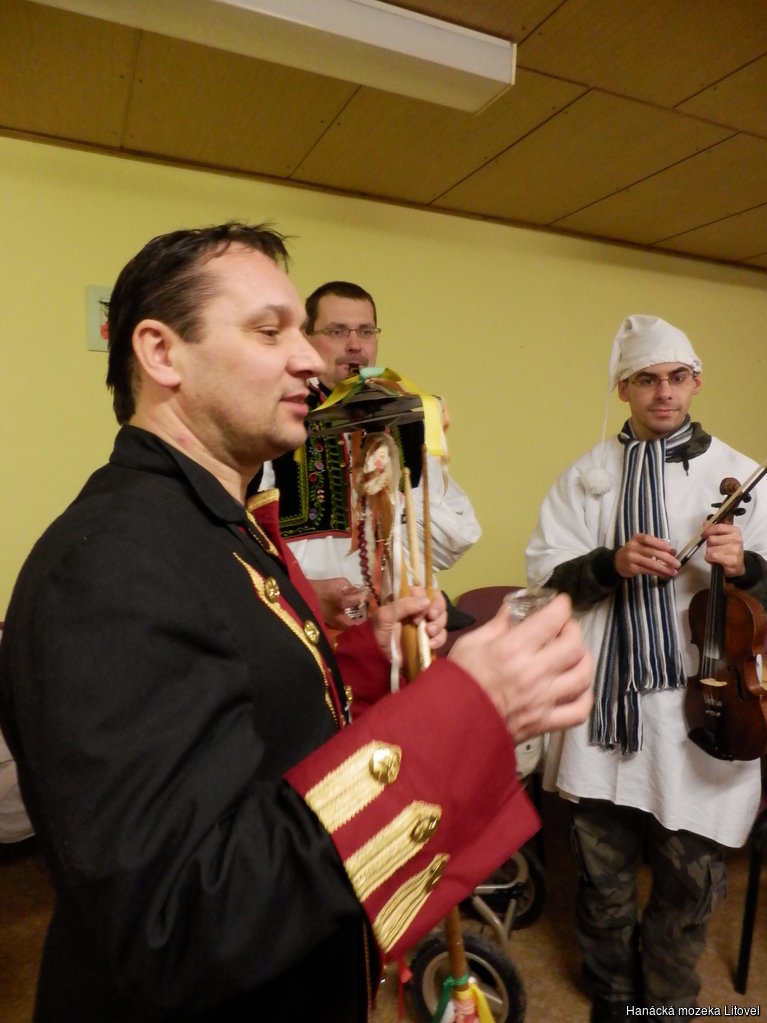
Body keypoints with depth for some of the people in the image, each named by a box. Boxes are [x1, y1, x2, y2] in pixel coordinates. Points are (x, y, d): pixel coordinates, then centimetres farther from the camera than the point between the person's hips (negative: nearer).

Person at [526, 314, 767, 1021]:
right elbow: (544, 571, -1)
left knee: (691, 877, 12)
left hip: (701, 708, 0)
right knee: (604, 872, 17)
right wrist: (611, 564, -17)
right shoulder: (588, 476, 5)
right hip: (607, 704, 1)